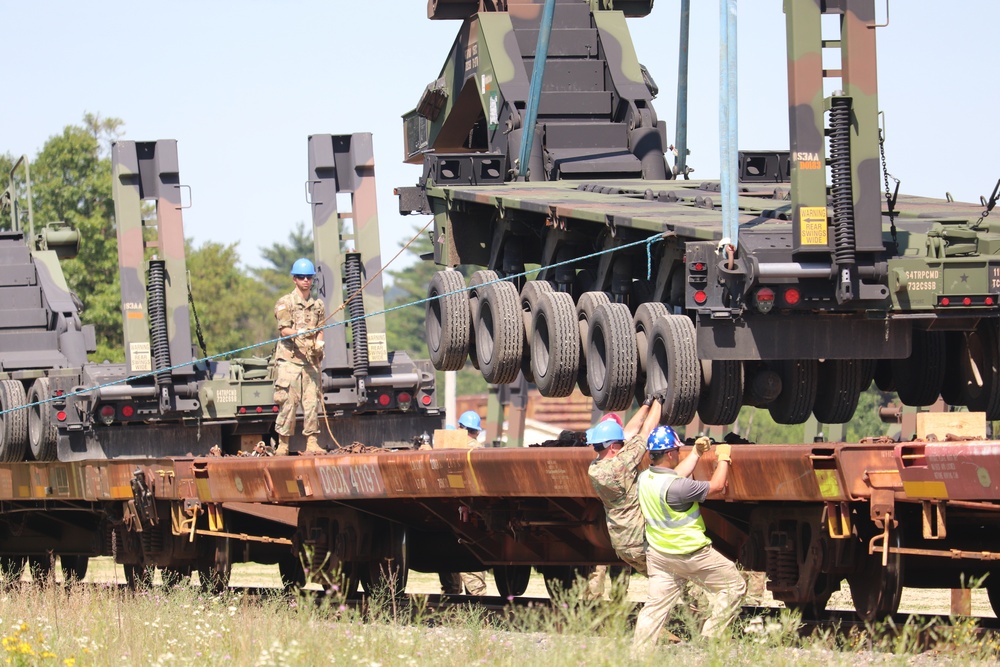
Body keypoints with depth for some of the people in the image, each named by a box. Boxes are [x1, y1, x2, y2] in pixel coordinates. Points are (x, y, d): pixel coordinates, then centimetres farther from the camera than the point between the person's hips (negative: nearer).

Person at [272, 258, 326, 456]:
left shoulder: (318, 305, 16)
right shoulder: (285, 303, 1)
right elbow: (284, 330, -8)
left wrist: (319, 342, -3)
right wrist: (298, 333, -28)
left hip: (311, 361, 4)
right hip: (289, 359, -4)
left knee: (312, 402, 0)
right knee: (288, 402, -6)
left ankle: (311, 443, 4)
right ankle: (283, 444, -2)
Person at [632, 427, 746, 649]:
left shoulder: (645, 478, -3)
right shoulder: (675, 487, -27)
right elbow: (716, 486, -17)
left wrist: (695, 454, 22)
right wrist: (724, 459, -2)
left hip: (658, 553, 8)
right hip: (690, 553, -8)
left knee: (656, 605, 11)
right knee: (734, 585, 7)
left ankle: (637, 654, 6)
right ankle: (710, 637, 6)